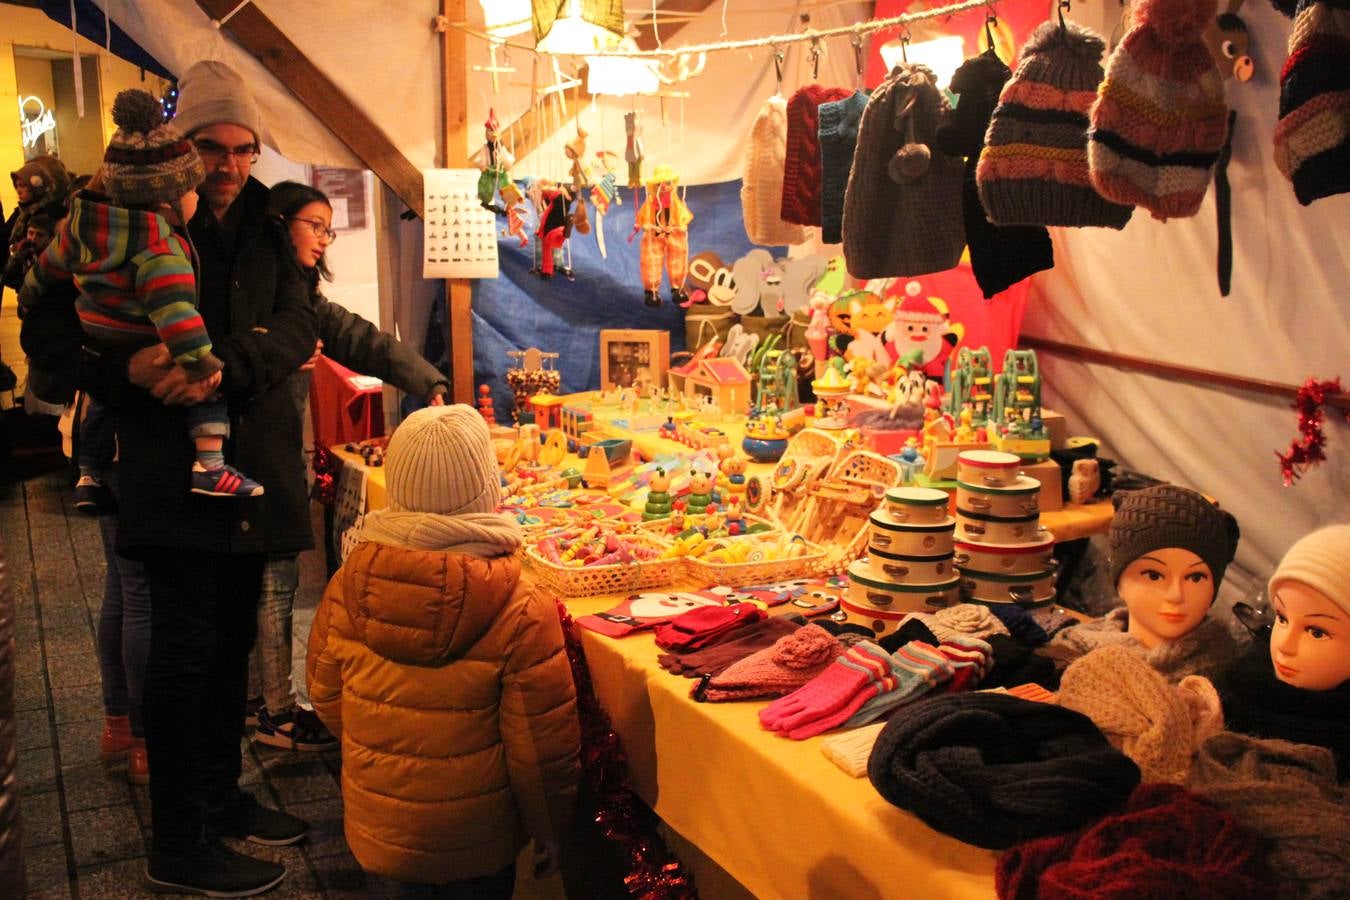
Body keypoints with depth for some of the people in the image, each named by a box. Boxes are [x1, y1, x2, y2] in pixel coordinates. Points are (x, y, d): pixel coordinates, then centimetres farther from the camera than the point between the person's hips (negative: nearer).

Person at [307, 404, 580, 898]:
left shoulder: (349, 584, -13)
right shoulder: (522, 611, -23)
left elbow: (326, 694, 3)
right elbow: (542, 743, -16)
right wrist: (551, 832, 1)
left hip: (377, 831, 3)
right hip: (475, 839, -3)